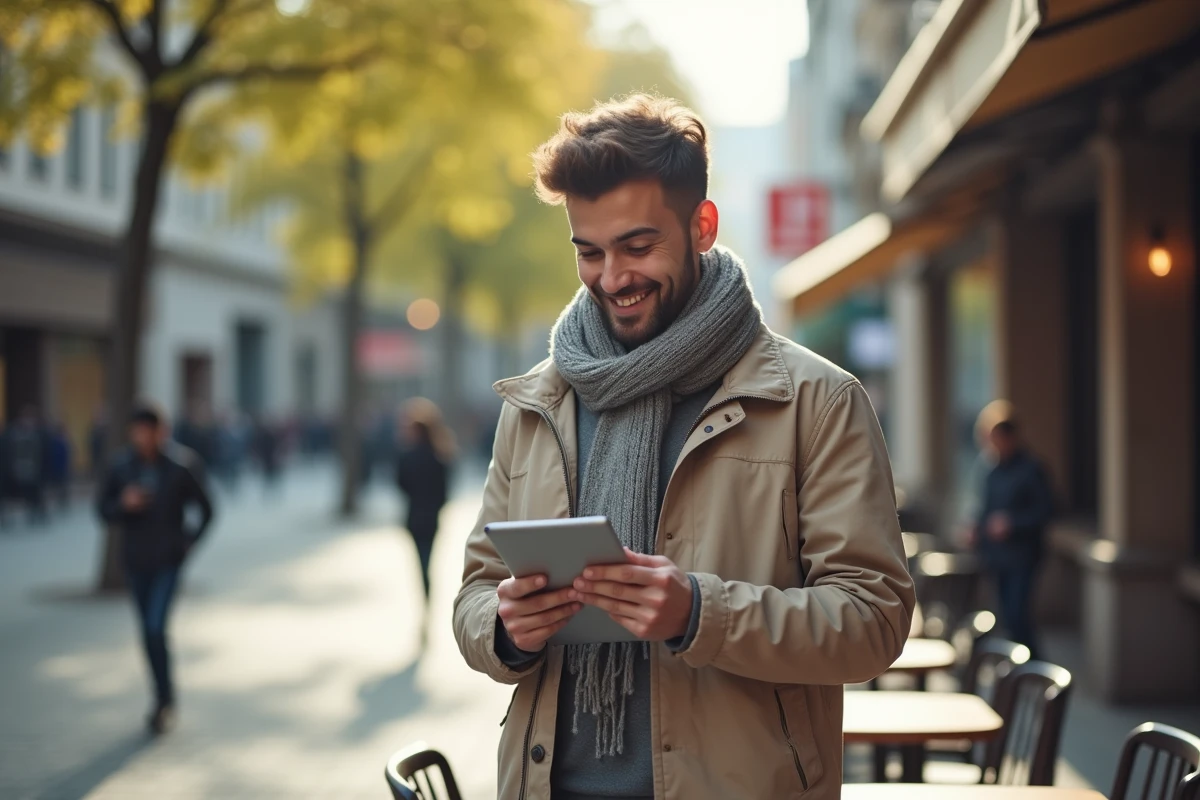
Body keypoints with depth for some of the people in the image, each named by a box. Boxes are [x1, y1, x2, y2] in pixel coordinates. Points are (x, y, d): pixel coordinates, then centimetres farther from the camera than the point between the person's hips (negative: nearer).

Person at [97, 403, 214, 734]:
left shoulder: (181, 466, -10)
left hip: (168, 561, -3)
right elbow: (103, 510, 0)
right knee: (149, 632, 11)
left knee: (156, 628, -15)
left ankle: (164, 701, -1)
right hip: (135, 561, 3)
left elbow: (206, 510, 3)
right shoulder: (121, 466, -5)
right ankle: (165, 698, 26)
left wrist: (189, 543, -2)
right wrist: (124, 504, -19)